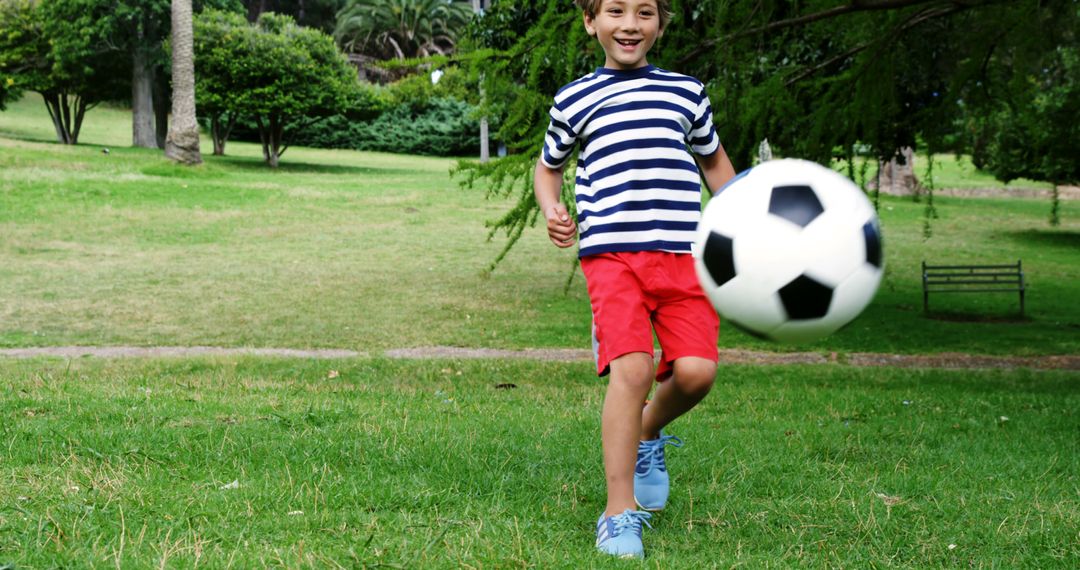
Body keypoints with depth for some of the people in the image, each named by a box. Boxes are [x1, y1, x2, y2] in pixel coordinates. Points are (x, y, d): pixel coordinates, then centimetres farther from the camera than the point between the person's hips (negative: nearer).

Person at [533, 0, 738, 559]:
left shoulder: (686, 92, 17)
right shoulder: (574, 100, 13)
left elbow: (714, 159, 31)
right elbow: (548, 165, 28)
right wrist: (551, 211, 7)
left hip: (683, 253, 2)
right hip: (611, 254, -2)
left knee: (695, 371, -14)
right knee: (631, 368, -19)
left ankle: (648, 435, 22)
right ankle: (620, 512, -9)